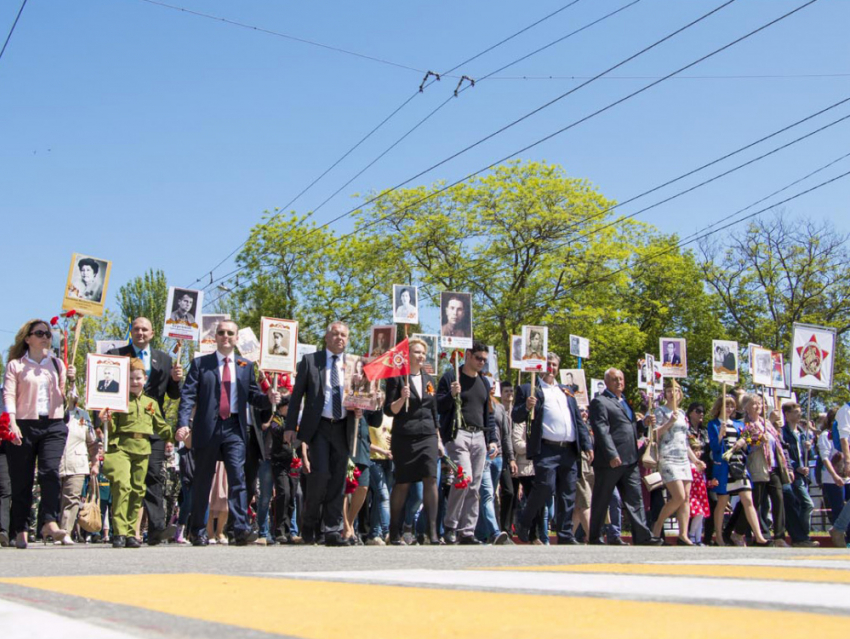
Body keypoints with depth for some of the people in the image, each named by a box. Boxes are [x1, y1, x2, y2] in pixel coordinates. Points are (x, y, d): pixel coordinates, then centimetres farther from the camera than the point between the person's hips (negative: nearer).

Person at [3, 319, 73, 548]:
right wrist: (12, 422, -16)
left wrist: (70, 381, -5)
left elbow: (65, 398, 14)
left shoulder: (57, 364, 16)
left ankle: (51, 523, -21)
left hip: (53, 425, 2)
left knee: (50, 471, -15)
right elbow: (9, 395, -2)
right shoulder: (15, 365, 8)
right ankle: (20, 531, 8)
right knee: (21, 479, 1)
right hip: (24, 425, -2)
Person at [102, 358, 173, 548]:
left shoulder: (151, 403, 18)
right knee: (122, 485, -20)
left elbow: (160, 427, 25)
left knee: (137, 491, 6)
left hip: (142, 450, 5)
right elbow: (111, 430, 2)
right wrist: (107, 421, -18)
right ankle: (119, 532, -17)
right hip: (121, 447, -5)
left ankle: (131, 533, 14)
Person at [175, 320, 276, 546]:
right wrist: (182, 424, -15)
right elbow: (188, 395, -2)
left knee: (237, 477, -11)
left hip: (235, 428, 1)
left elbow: (253, 395, 11)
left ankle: (241, 529, -14)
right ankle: (198, 532, 17)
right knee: (203, 481, 7)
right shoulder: (200, 364, 6)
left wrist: (269, 399, -11)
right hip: (207, 429, -1)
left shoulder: (246, 366, 14)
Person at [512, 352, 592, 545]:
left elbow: (579, 420, 21)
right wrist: (527, 407, -21)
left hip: (569, 451, 5)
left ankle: (565, 536, 12)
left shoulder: (566, 392, 23)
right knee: (545, 488, -14)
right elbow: (516, 416, 0)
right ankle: (523, 524, 7)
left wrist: (587, 445, 11)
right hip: (546, 450, -5)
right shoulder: (529, 390, 8)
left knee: (567, 495, 5)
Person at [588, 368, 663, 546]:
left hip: (630, 461, 8)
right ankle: (594, 538, 11)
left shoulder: (625, 402, 22)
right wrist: (612, 455, -23)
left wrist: (644, 423, 8)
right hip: (609, 461, -8)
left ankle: (642, 536, 4)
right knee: (601, 501, 2)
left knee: (634, 499, 4)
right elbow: (601, 430, -15)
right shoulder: (600, 402, -5)